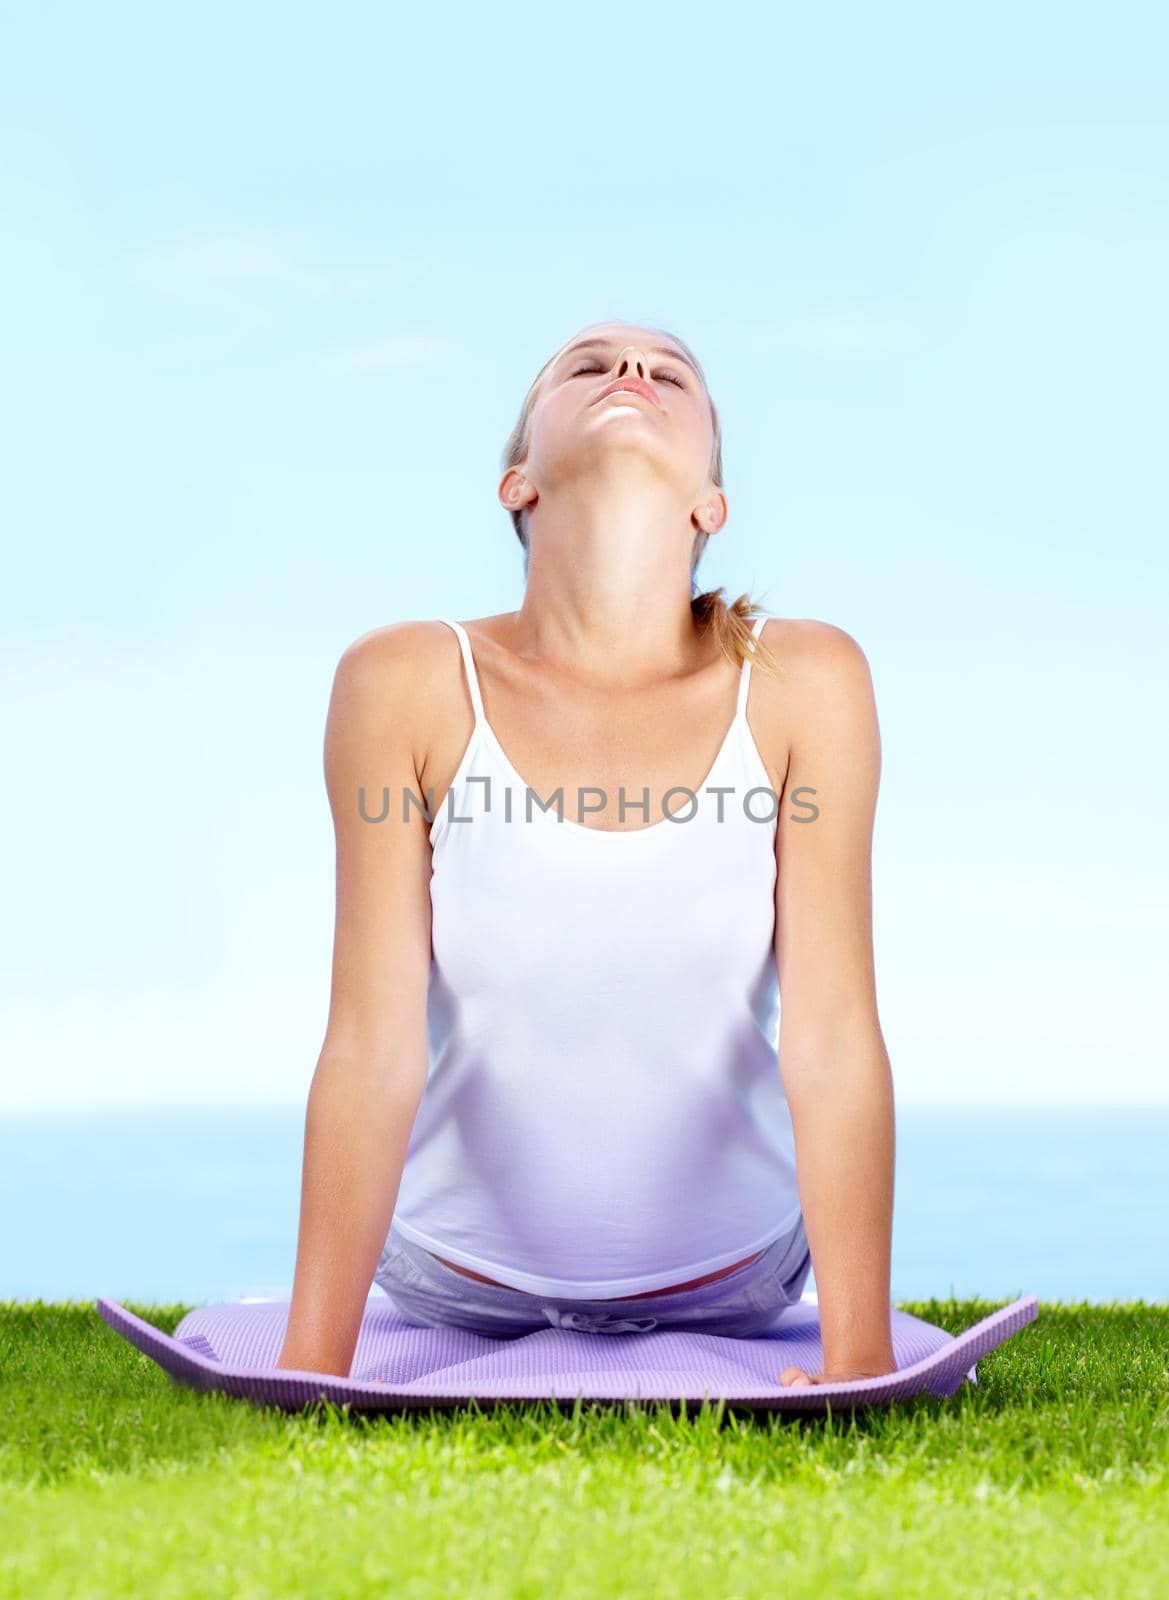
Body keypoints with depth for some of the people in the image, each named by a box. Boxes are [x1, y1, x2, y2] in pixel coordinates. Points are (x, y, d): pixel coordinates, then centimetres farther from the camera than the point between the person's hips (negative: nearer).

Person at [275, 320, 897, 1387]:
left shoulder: (803, 682, -17)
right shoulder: (409, 685, -18)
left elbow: (834, 1037, -20)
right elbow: (373, 1047, -20)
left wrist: (859, 1363, -23)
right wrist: (311, 1370, -23)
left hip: (731, 1279, 1)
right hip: (460, 1279, 0)